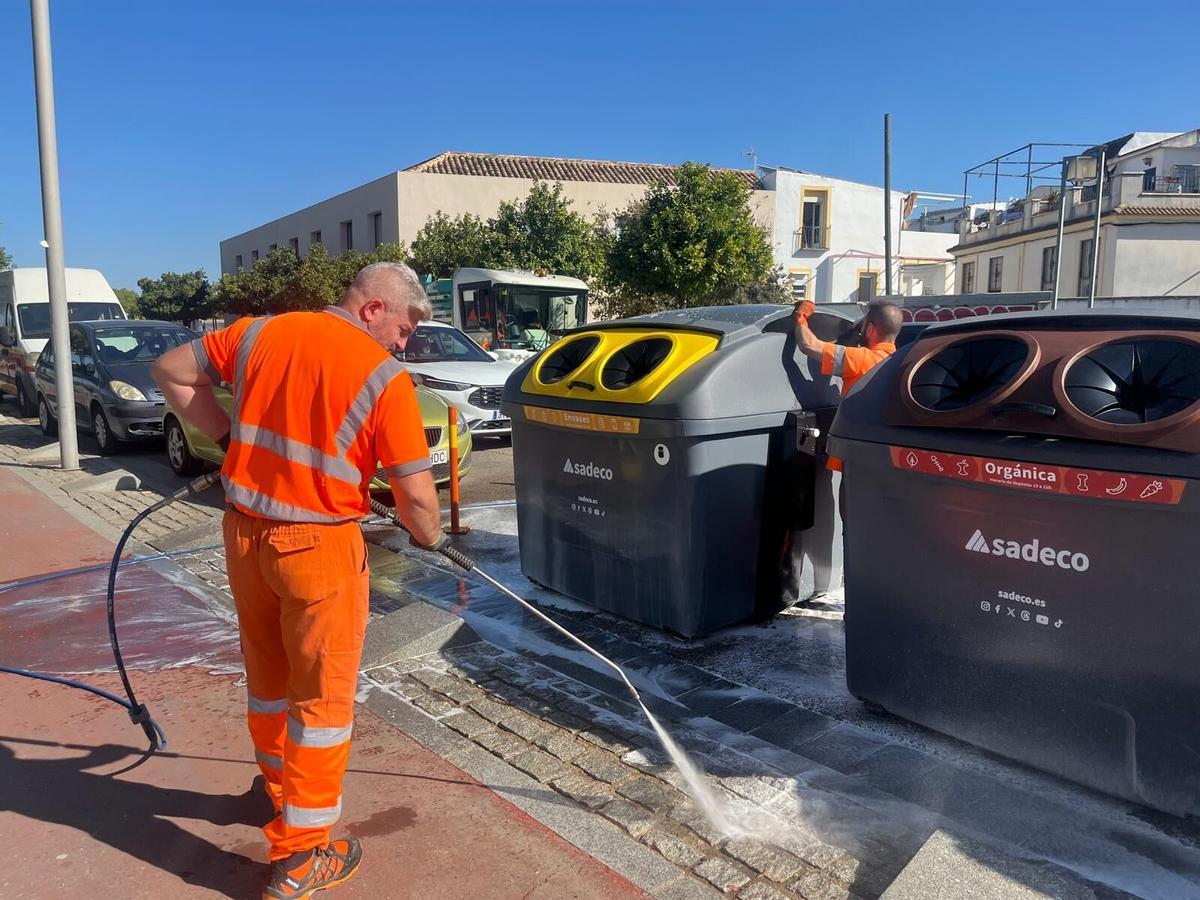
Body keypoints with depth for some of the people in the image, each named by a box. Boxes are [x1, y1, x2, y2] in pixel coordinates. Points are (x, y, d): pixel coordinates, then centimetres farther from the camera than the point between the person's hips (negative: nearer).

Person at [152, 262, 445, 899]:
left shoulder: (261, 333, 2)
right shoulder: (384, 377, -14)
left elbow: (170, 372, 12)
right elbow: (415, 496, -13)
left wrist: (225, 433, 13)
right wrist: (430, 538, 6)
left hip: (244, 534, 6)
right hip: (318, 546, -6)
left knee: (268, 680, 24)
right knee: (322, 697, 9)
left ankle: (284, 792, 46)